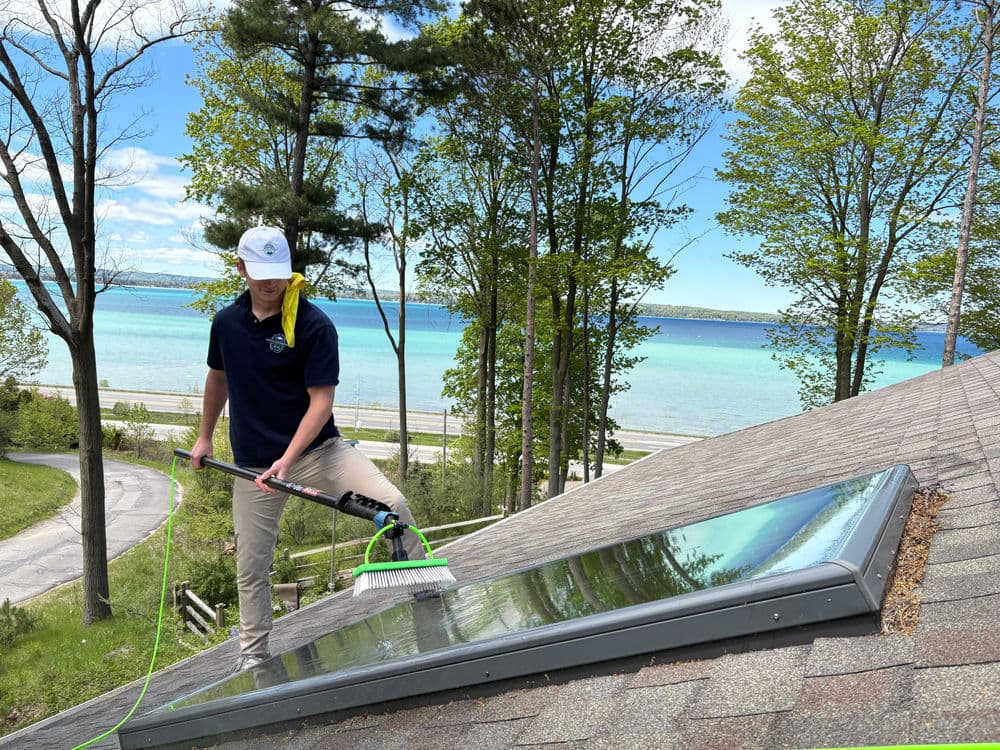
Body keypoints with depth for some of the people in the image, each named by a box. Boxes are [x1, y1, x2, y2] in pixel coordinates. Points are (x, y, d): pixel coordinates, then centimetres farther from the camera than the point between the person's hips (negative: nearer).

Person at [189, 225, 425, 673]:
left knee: (391, 503, -23)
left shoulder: (314, 325, -13)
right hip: (252, 463, 4)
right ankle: (253, 653, 30)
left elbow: (321, 401, -16)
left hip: (315, 448, -3)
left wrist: (288, 458, -25)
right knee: (251, 564, 9)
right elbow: (218, 378, 20)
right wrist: (204, 436, 25)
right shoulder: (226, 322, 2)